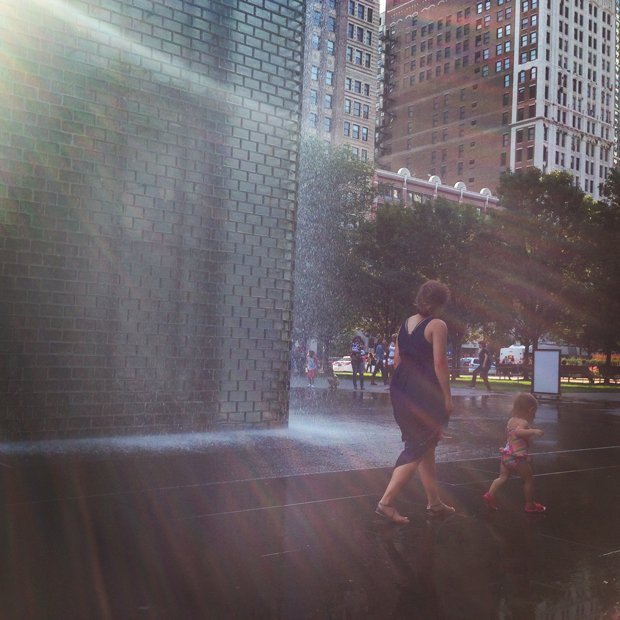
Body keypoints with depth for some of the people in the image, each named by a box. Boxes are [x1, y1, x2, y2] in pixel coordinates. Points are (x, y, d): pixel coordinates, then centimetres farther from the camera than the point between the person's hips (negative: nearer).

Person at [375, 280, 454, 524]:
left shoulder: (406, 324, 12)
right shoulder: (437, 325, -10)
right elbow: (439, 364, -15)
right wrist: (447, 397, -9)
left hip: (401, 388, 8)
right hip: (425, 391, -8)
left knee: (427, 443, 18)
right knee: (417, 449, -1)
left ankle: (434, 503, 26)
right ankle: (386, 502, -5)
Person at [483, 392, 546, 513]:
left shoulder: (511, 420, 12)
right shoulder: (523, 422, -16)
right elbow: (518, 432, -37)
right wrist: (533, 431, -45)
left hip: (506, 455, 8)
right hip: (518, 458, -8)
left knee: (503, 478, 17)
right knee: (529, 480, 9)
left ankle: (490, 494, 4)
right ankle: (530, 505, 18)